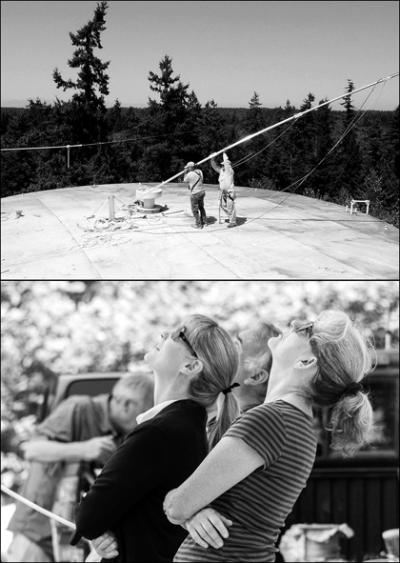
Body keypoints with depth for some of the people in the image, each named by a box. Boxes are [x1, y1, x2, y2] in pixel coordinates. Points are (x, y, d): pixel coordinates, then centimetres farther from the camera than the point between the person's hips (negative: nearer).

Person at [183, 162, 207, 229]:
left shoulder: (190, 174, -19)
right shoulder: (199, 171, 2)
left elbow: (185, 180, 0)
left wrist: (185, 172, 11)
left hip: (195, 194, -8)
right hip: (202, 191, 8)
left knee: (195, 210, 6)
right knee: (201, 208, 23)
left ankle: (198, 225, 11)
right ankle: (204, 222, 32)